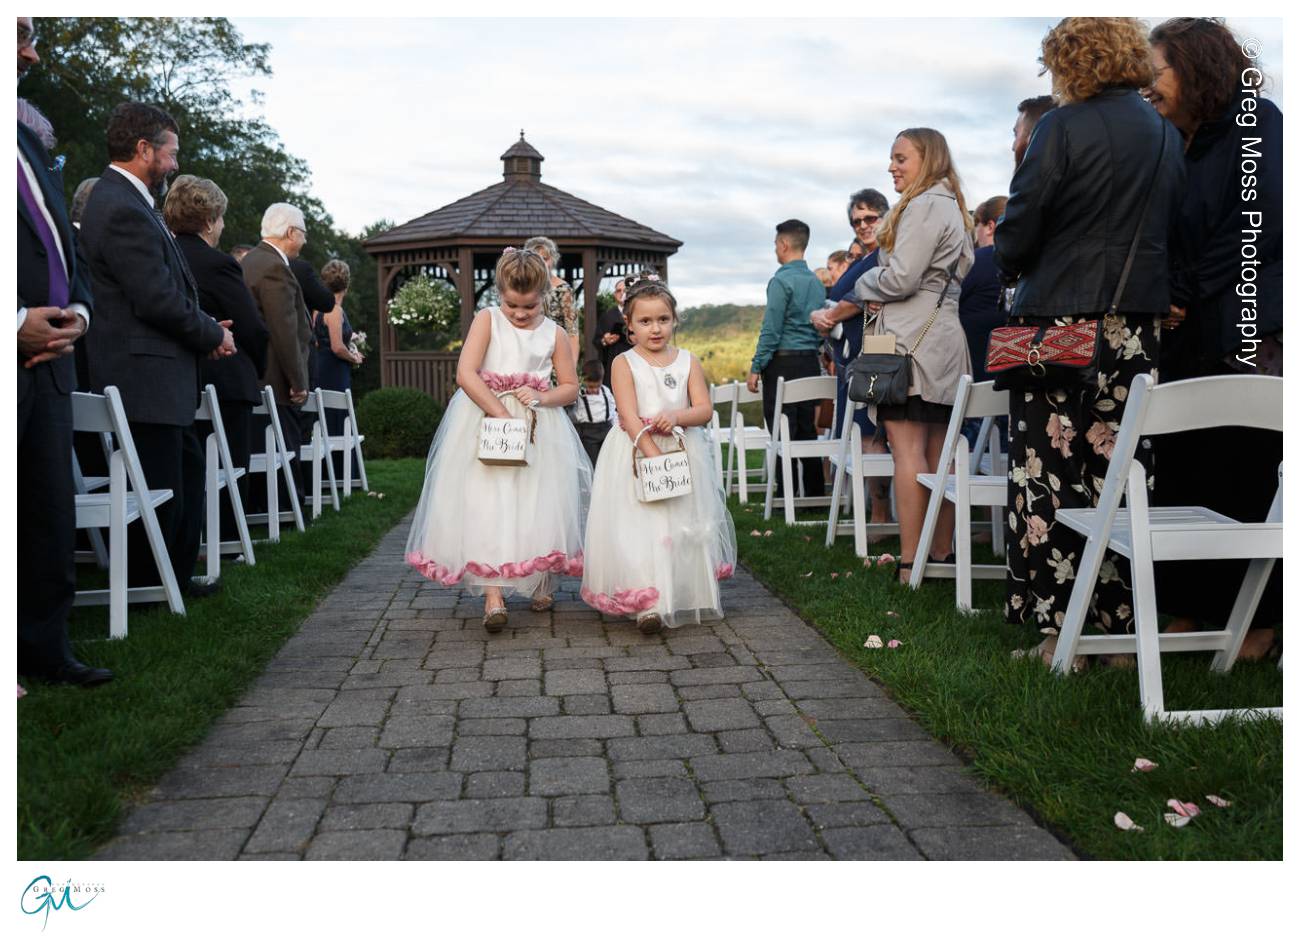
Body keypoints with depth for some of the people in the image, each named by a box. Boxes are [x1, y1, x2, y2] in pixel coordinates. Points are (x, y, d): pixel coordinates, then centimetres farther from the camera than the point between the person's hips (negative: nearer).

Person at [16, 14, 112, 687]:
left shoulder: (30, 142, 19)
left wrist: (76, 310, 4)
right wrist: (18, 324, -18)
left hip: (48, 356, 8)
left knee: (53, 512, 12)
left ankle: (45, 645, 22)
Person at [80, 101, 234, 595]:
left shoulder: (126, 200, 14)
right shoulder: (123, 210, -18)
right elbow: (159, 301, -22)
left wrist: (206, 327, 4)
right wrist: (214, 335, -7)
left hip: (158, 377, 11)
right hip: (145, 380, -11)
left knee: (188, 468, 19)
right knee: (161, 493, -1)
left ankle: (178, 578, 29)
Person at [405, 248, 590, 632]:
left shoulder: (554, 333, 6)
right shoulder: (486, 320, -1)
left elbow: (571, 387, 10)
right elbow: (466, 374, -12)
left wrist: (542, 398, -10)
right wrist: (500, 413, -20)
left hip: (538, 429, 3)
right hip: (485, 419, -2)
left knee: (539, 507, 5)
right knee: (486, 505, -10)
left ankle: (542, 580, 25)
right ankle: (492, 593, -11)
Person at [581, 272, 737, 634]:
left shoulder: (687, 361, 6)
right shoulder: (624, 363, -4)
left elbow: (705, 410, -1)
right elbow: (630, 418, -13)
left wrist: (677, 416, -21)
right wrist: (654, 455, -23)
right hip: (636, 453, -3)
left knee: (685, 525, 9)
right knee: (641, 525, -11)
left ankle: (687, 597, 24)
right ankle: (648, 603, -12)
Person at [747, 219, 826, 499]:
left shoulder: (782, 280, -10)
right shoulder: (817, 283, 13)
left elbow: (771, 330, -14)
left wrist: (756, 368, -10)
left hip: (783, 363, -7)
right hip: (811, 361, 7)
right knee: (808, 430, 11)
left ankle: (787, 497, -4)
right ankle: (815, 494, 14)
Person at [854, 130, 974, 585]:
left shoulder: (923, 206, -10)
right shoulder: (950, 206, 22)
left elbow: (901, 278, -18)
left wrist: (865, 285, 3)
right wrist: (880, 295, 8)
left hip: (913, 338, -10)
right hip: (943, 338, 10)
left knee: (907, 450, -10)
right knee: (938, 452, 10)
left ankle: (911, 564, -10)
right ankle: (941, 554, 15)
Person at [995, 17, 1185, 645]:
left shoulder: (1064, 127, -7)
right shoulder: (1167, 134, 13)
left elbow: (1021, 226, -8)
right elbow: (1173, 226, 16)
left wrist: (1006, 262, 12)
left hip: (1063, 319, -6)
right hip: (1139, 324, 6)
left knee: (1050, 474, -1)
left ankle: (1062, 633, 0)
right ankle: (1120, 628, 12)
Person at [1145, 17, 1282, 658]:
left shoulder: (1257, 123, -2)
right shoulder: (1178, 146, 20)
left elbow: (1263, 220, -13)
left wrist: (1189, 293, -12)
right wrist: (1167, 302, 3)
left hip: (1245, 335, -7)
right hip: (1186, 337, 7)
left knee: (1242, 479, -3)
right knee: (1180, 479, 4)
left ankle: (1257, 620, 8)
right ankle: (1190, 610, 12)